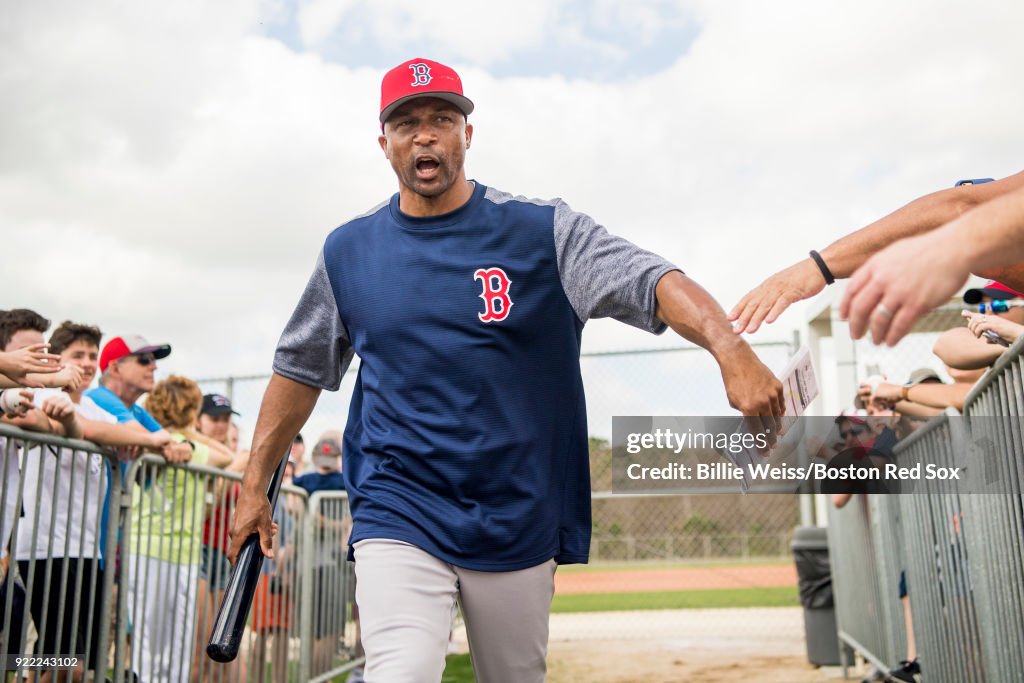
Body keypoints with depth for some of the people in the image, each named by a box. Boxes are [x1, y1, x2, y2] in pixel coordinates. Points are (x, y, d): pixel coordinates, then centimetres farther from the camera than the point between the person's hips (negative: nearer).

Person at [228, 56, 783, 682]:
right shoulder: (347, 252, 4)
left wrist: (731, 351, -38)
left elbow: (654, 282, -19)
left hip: (519, 522, 0)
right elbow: (301, 371, 14)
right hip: (398, 514, 0)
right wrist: (255, 484, 13)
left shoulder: (543, 231, -5)